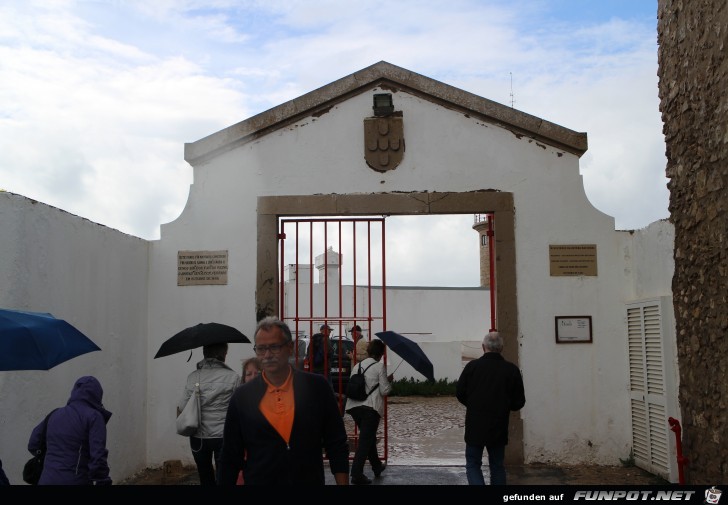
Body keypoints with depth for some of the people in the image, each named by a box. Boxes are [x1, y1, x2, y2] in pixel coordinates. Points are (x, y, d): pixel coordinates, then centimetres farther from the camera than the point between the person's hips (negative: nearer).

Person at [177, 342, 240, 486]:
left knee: (206, 478, 19)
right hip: (223, 437, -3)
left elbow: (180, 409, -3)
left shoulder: (192, 377, -2)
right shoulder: (233, 377, -9)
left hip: (198, 437, 3)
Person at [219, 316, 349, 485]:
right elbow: (231, 456, 2)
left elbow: (337, 444, -1)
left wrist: (342, 482, -5)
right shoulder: (242, 396, -3)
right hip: (258, 480, 0)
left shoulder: (317, 387, -5)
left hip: (310, 479, 0)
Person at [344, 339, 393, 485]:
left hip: (354, 407, 6)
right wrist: (389, 381, 12)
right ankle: (357, 474, -10)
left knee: (368, 437, 22)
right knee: (365, 441, -4)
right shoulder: (380, 366, -3)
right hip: (371, 407, -6)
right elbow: (384, 391, -5)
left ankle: (377, 466, 36)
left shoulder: (357, 366, 13)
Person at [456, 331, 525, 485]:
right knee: (497, 466, 16)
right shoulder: (512, 370, -4)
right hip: (499, 428, 2)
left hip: (475, 426, -1)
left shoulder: (472, 366, -7)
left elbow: (460, 393, -2)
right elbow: (519, 402, 0)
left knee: (473, 464, 9)